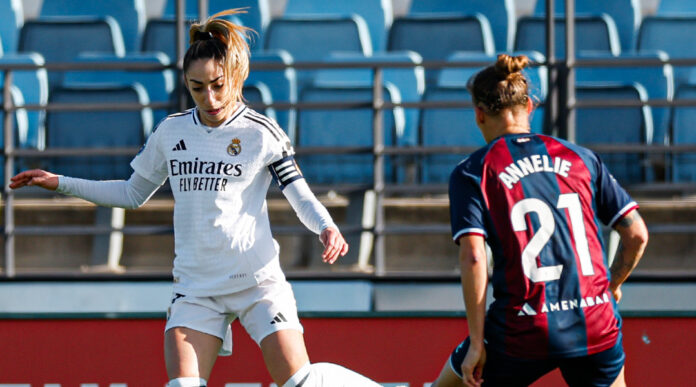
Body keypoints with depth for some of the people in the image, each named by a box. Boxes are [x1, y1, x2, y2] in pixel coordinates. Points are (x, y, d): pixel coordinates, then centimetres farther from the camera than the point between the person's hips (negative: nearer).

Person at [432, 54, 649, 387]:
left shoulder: (471, 173, 1)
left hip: (525, 333, -3)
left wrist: (477, 343, -7)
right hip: (597, 324, 3)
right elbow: (637, 234, 9)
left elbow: (472, 258, -10)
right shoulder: (580, 158, 10)